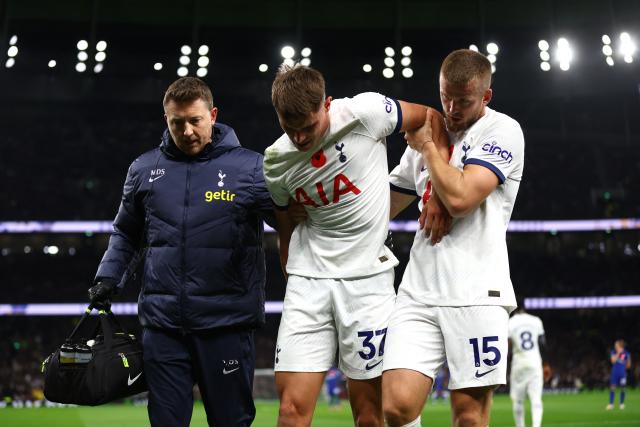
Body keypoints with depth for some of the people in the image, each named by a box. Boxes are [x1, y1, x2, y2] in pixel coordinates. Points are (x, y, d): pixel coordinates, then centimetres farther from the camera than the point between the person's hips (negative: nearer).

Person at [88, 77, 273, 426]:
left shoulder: (250, 168, -2)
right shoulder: (144, 169, 9)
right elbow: (126, 233, 21)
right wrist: (108, 277, 9)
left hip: (227, 323, -2)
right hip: (162, 322, 3)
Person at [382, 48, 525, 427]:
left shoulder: (502, 131, 0)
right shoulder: (427, 134, 20)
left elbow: (460, 197, -14)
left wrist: (427, 146, 0)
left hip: (476, 294, -5)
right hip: (418, 295, 5)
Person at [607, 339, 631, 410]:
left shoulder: (626, 354, -1)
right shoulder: (614, 352, 2)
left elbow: (628, 365, 9)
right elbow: (613, 360, -14)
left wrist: (623, 367, 1)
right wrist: (618, 353, -16)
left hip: (622, 373, 0)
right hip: (615, 373, 0)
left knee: (622, 388, 5)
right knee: (612, 388, -4)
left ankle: (622, 404, 19)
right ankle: (610, 404, -2)